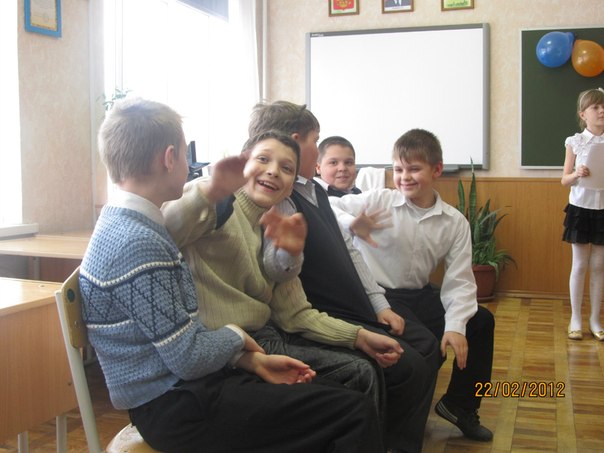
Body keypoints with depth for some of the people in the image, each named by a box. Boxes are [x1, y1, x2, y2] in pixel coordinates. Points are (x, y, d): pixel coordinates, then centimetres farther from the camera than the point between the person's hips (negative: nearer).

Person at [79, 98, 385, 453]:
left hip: (174, 392, 10)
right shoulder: (138, 243, -22)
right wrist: (235, 336, -1)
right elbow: (189, 358, -21)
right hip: (177, 409, -10)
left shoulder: (122, 225, 9)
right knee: (357, 414, -12)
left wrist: (251, 360, 6)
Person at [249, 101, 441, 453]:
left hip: (359, 311, 10)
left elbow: (349, 250, 12)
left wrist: (380, 305, 6)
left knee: (428, 346, 12)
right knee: (408, 367, -14)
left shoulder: (316, 191, 10)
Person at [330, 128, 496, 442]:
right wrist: (353, 224, -38)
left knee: (481, 322, 6)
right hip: (380, 296, -5)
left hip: (420, 295, 6)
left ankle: (460, 405, 24)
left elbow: (459, 280, -6)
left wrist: (455, 326, -19)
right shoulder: (379, 201, -12)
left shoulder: (455, 222, -2)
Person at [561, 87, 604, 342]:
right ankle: (575, 319, 15)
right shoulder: (575, 142, -2)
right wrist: (577, 174, -19)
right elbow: (565, 180, 0)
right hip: (580, 208, -1)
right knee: (579, 265, 5)